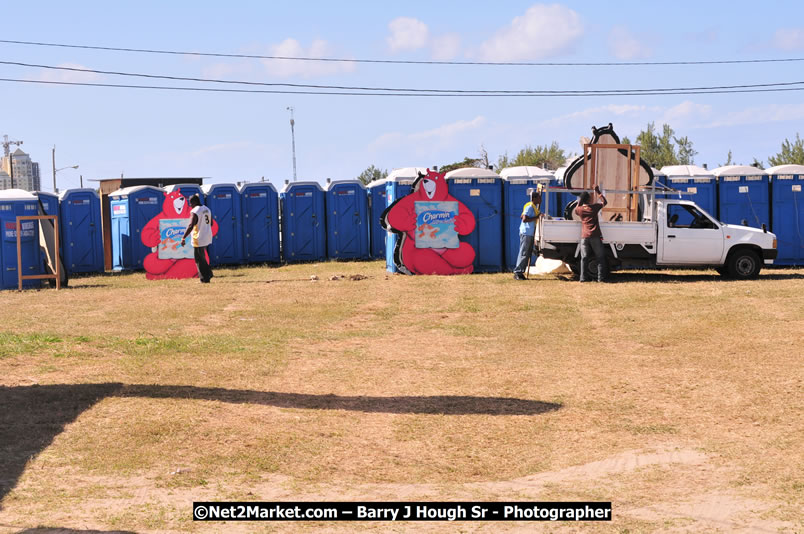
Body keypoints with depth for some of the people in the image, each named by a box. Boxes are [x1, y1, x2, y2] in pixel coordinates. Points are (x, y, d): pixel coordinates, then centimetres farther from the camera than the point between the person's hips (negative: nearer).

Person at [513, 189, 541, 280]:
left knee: (528, 254, 10)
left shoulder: (534, 207, 15)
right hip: (526, 233, -10)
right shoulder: (529, 207, -15)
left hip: (530, 233, 10)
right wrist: (536, 217, -20)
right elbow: (524, 219, -23)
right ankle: (517, 272, -7)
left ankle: (520, 272, 13)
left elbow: (521, 216, 22)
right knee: (523, 253, -9)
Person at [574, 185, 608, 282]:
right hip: (595, 236, -2)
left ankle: (583, 277, 0)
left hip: (584, 237, 2)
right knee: (600, 257, 6)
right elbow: (604, 202, 14)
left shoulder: (579, 209, 2)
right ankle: (601, 277, 1)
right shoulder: (594, 207, -3)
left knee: (584, 258, 5)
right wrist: (598, 192, 18)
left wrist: (579, 202, 29)